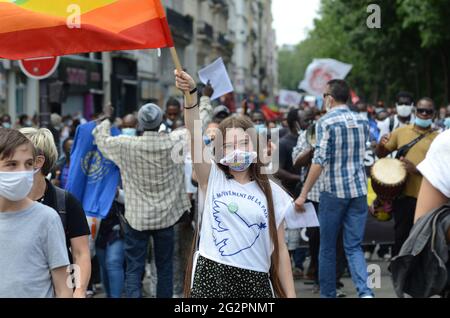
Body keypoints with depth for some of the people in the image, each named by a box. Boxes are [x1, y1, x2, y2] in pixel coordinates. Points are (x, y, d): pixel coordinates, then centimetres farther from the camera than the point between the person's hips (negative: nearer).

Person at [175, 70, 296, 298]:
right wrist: (191, 94, -27)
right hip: (210, 278, -1)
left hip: (255, 282, 1)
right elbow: (194, 136, -12)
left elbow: (280, 249, 7)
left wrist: (290, 295, 1)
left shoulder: (271, 193, 6)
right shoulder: (213, 180, 4)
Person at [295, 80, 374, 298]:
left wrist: (303, 194, -14)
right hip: (359, 190, 5)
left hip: (334, 191, -4)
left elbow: (319, 161, -16)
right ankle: (365, 292, -14)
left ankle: (328, 294, 17)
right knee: (354, 247, 5)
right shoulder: (362, 122, 7)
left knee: (327, 248, 9)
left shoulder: (326, 122, -10)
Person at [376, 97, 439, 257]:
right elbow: (381, 154, 14)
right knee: (402, 235, 9)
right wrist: (381, 144, -9)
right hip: (403, 193, 1)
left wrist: (417, 170, -22)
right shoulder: (401, 132, 7)